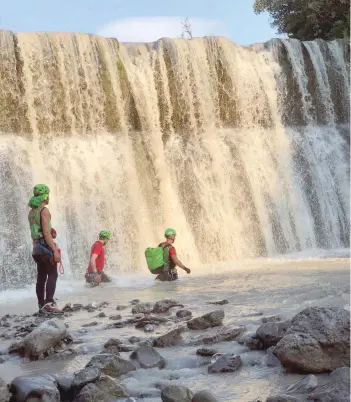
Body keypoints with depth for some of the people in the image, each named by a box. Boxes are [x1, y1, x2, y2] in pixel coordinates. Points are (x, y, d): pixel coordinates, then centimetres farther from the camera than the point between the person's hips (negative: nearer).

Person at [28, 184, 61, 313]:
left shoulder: (31, 212, 14)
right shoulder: (44, 210, -11)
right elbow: (46, 232, -18)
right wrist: (55, 250, -20)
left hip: (36, 246, 8)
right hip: (45, 245, -8)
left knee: (41, 277, 9)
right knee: (52, 275, -8)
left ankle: (41, 305, 9)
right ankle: (49, 302, -19)